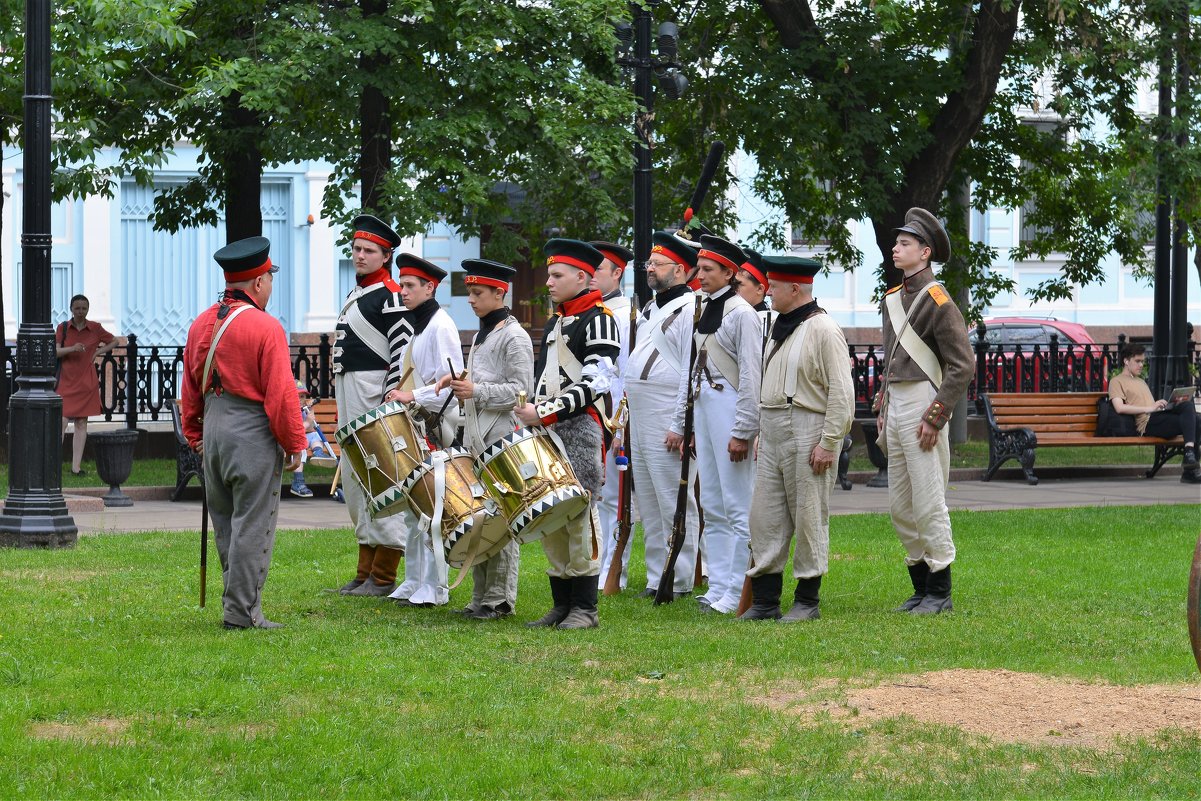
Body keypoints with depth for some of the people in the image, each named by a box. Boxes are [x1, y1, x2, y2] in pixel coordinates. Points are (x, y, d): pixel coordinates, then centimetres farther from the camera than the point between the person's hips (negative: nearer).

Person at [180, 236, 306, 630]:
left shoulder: (201, 325, 9)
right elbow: (281, 393, -15)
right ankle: (242, 611, -3)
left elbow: (190, 390, 15)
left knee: (225, 523, 15)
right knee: (252, 525, -3)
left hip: (213, 431, 7)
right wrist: (294, 445, -7)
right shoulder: (266, 327, -13)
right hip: (254, 435, -7)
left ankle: (238, 601, 21)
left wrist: (195, 437, 23)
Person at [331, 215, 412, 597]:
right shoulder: (355, 293, 18)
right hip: (348, 392, 10)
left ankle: (384, 576, -8)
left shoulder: (390, 296, -10)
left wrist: (390, 399, -21)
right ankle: (366, 571, 17)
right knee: (353, 479, 12)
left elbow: (403, 350, -16)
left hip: (374, 393, -10)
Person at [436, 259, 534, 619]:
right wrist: (458, 383, 11)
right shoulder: (481, 336, 19)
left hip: (502, 439, -9)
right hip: (476, 438, 9)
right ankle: (481, 596, 13)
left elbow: (520, 390, -14)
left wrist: (476, 391, -21)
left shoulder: (513, 336, -9)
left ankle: (499, 599, -4)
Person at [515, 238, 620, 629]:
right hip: (548, 431, 8)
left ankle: (585, 608, -5)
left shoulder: (598, 319, -6)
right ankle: (561, 604, 12)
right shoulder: (553, 323, 21)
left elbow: (594, 384, -15)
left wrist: (545, 413, -18)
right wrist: (532, 417, 13)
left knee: (579, 516, -8)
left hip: (580, 427, -8)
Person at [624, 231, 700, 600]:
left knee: (674, 504, -6)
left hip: (669, 427, -10)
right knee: (648, 505, 11)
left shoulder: (689, 310, -10)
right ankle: (657, 577, 16)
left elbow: (693, 374, -16)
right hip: (640, 424, 10)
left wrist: (680, 427, -19)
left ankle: (679, 580, -2)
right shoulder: (650, 310, 19)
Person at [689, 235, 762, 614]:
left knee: (738, 508, -7)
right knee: (712, 507, 11)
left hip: (729, 406, -9)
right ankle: (717, 587, 16)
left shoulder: (741, 313, -10)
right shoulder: (705, 310, 16)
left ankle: (737, 593, -6)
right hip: (703, 405, 9)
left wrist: (742, 432, -17)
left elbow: (751, 376, -14)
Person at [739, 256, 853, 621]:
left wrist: (828, 443, -18)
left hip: (807, 434, -9)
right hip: (773, 433, 9)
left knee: (809, 519, 0)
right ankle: (765, 601, 9)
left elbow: (841, 393, -14)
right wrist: (761, 433, 19)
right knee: (764, 518, 5)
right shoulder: (780, 327, 16)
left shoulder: (823, 330, -11)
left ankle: (808, 601, 8)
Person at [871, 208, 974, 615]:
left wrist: (935, 417, -16)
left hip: (923, 403, -9)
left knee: (928, 504, -6)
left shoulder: (937, 300, -10)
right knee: (899, 506, 11)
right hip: (895, 404, 9)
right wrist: (882, 409, 17)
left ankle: (940, 592, 0)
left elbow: (962, 365, -14)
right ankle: (920, 588, 18)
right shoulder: (893, 298, 15)